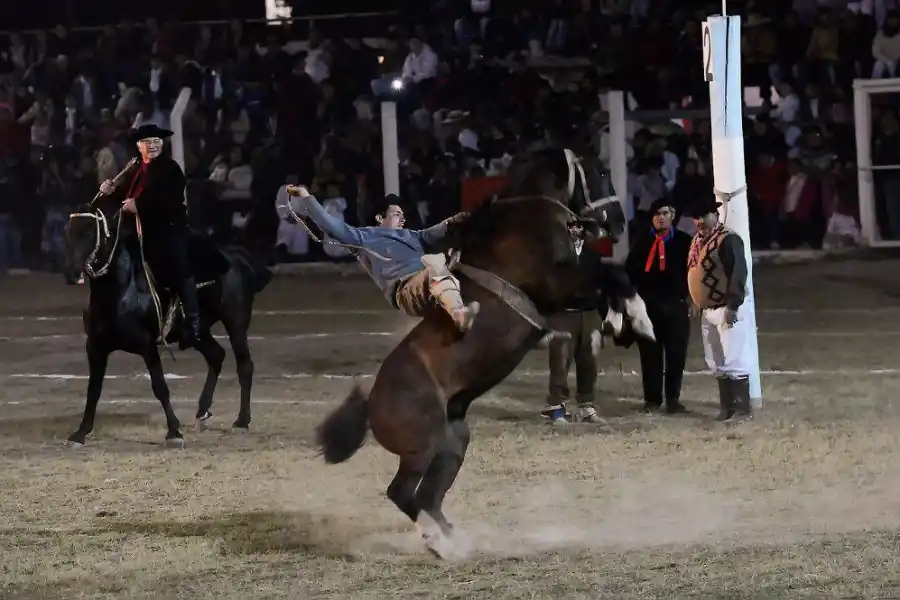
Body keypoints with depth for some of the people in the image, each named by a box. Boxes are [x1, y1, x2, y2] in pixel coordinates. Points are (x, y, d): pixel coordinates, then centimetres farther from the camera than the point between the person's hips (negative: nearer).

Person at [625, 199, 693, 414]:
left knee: (676, 354, 1)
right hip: (648, 305, 1)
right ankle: (652, 399, 10)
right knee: (650, 354, 2)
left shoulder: (684, 242, 4)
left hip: (676, 305, -1)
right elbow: (630, 271, 12)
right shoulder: (642, 243, 7)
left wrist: (689, 299, 1)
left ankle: (673, 398, 11)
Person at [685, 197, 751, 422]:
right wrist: (695, 303, 19)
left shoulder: (728, 240, -15)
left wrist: (733, 305, -25)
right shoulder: (698, 242, 14)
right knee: (716, 364, 13)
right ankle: (726, 408, 20)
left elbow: (738, 273, -21)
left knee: (733, 361, -9)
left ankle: (743, 409, -6)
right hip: (707, 310, 10)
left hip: (725, 309, -9)